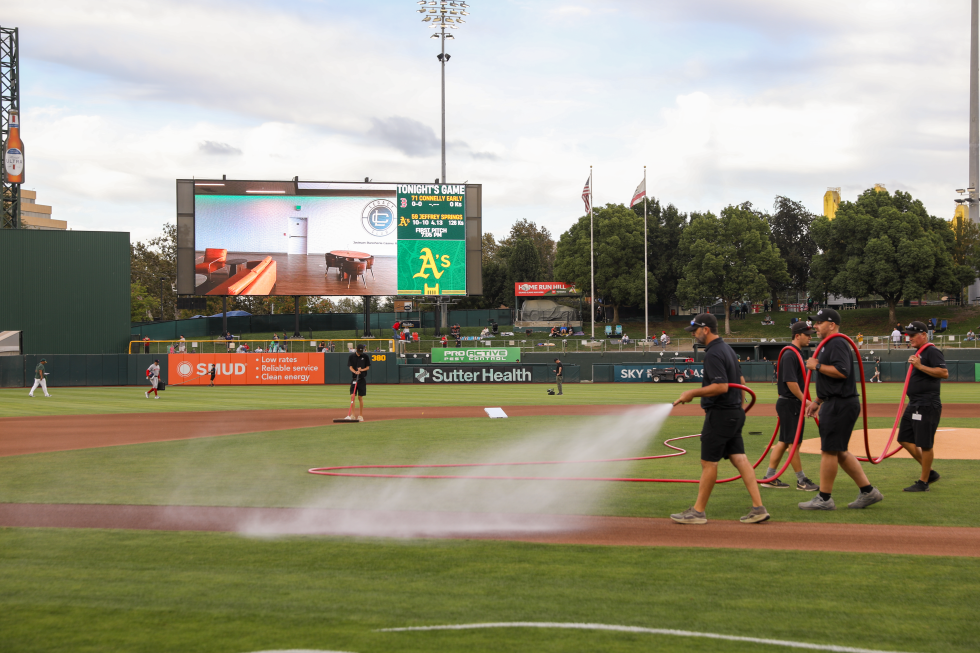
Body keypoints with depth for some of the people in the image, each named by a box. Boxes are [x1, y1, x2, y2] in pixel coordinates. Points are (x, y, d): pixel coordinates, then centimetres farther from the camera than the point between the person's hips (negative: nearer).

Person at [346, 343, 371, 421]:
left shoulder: (365, 356, 1)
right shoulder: (351, 356, 2)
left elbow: (367, 367, 5)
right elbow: (350, 367, 0)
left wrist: (361, 370, -15)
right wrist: (355, 372, -20)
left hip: (362, 378, 0)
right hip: (354, 378, 1)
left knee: (360, 397, 2)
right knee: (352, 396, -7)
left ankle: (360, 415, 9)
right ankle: (352, 415, -3)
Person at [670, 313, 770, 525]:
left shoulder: (713, 354, -17)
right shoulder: (727, 349, 15)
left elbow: (721, 387, -26)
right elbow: (740, 380, 23)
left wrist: (692, 393, -18)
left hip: (719, 414, -10)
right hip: (735, 412, 10)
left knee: (708, 462, -2)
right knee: (739, 458, 6)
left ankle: (698, 511, 5)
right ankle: (758, 508, 1)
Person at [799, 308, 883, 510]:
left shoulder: (837, 344, -14)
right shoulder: (827, 345, 19)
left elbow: (841, 371, -28)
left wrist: (817, 366, -18)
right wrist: (817, 401, 25)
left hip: (841, 406, -11)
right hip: (834, 404, 11)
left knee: (829, 450, -6)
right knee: (839, 451, 13)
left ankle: (824, 498, -1)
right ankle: (868, 491, 16)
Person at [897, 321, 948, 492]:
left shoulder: (932, 352, -11)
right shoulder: (918, 354, 18)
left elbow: (944, 373, -23)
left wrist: (920, 366, -25)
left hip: (927, 406, -11)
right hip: (914, 406, 11)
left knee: (925, 444, -6)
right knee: (904, 439, 12)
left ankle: (923, 482, 2)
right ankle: (930, 472, 21)